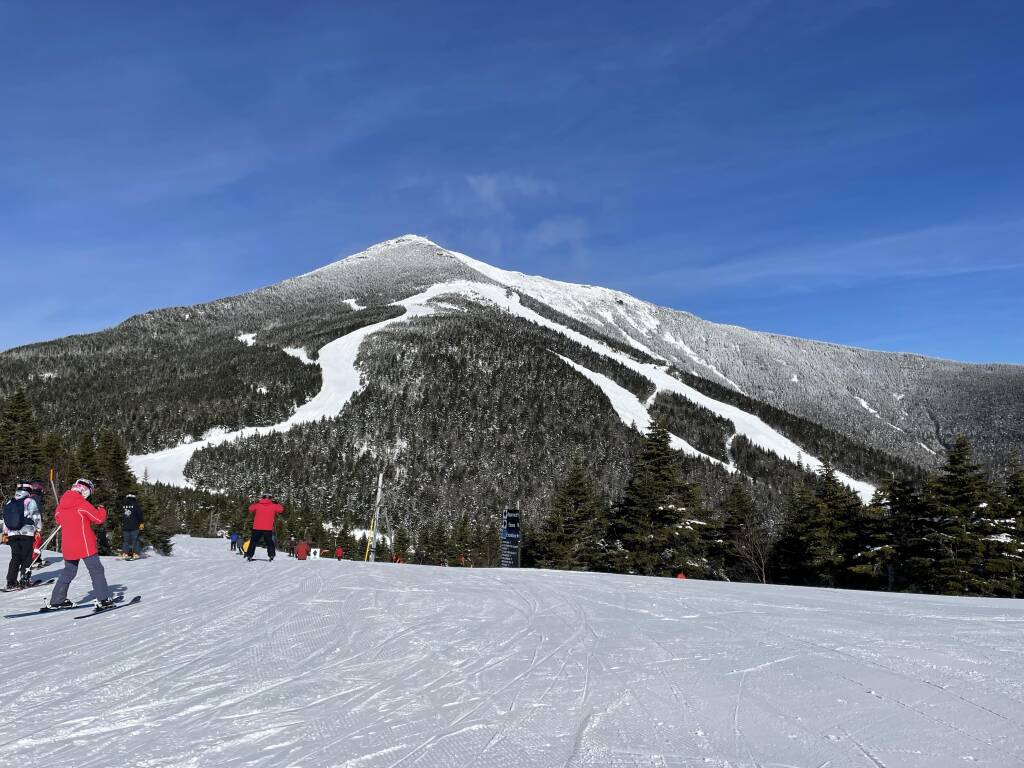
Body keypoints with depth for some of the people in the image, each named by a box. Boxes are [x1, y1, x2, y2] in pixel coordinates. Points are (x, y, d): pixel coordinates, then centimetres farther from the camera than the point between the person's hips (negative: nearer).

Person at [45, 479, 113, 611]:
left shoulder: (61, 504, 4)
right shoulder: (83, 504, -15)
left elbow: (58, 519, 21)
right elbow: (99, 518, -11)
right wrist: (101, 510, 8)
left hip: (67, 546, 6)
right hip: (85, 545, -6)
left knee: (68, 572, 20)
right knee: (96, 570, 0)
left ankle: (56, 601, 21)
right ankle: (102, 600, -5)